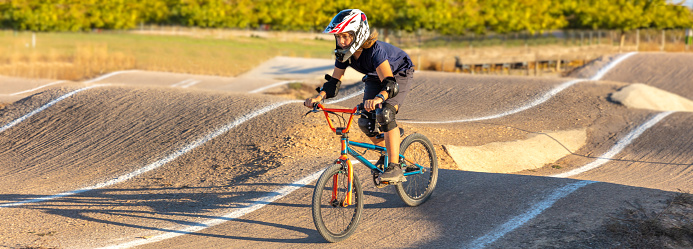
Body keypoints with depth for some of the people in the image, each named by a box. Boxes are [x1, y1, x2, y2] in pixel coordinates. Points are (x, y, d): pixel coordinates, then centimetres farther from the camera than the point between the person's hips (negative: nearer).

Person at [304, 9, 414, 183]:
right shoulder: (344, 53, -19)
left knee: (384, 114, -30)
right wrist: (319, 96, -33)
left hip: (398, 75, -7)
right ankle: (388, 150, 21)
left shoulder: (374, 50, -39)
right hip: (374, 78, 7)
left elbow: (390, 83, -48)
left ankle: (395, 167, -29)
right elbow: (334, 81, -13)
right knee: (365, 122, -9)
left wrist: (378, 98, -70)